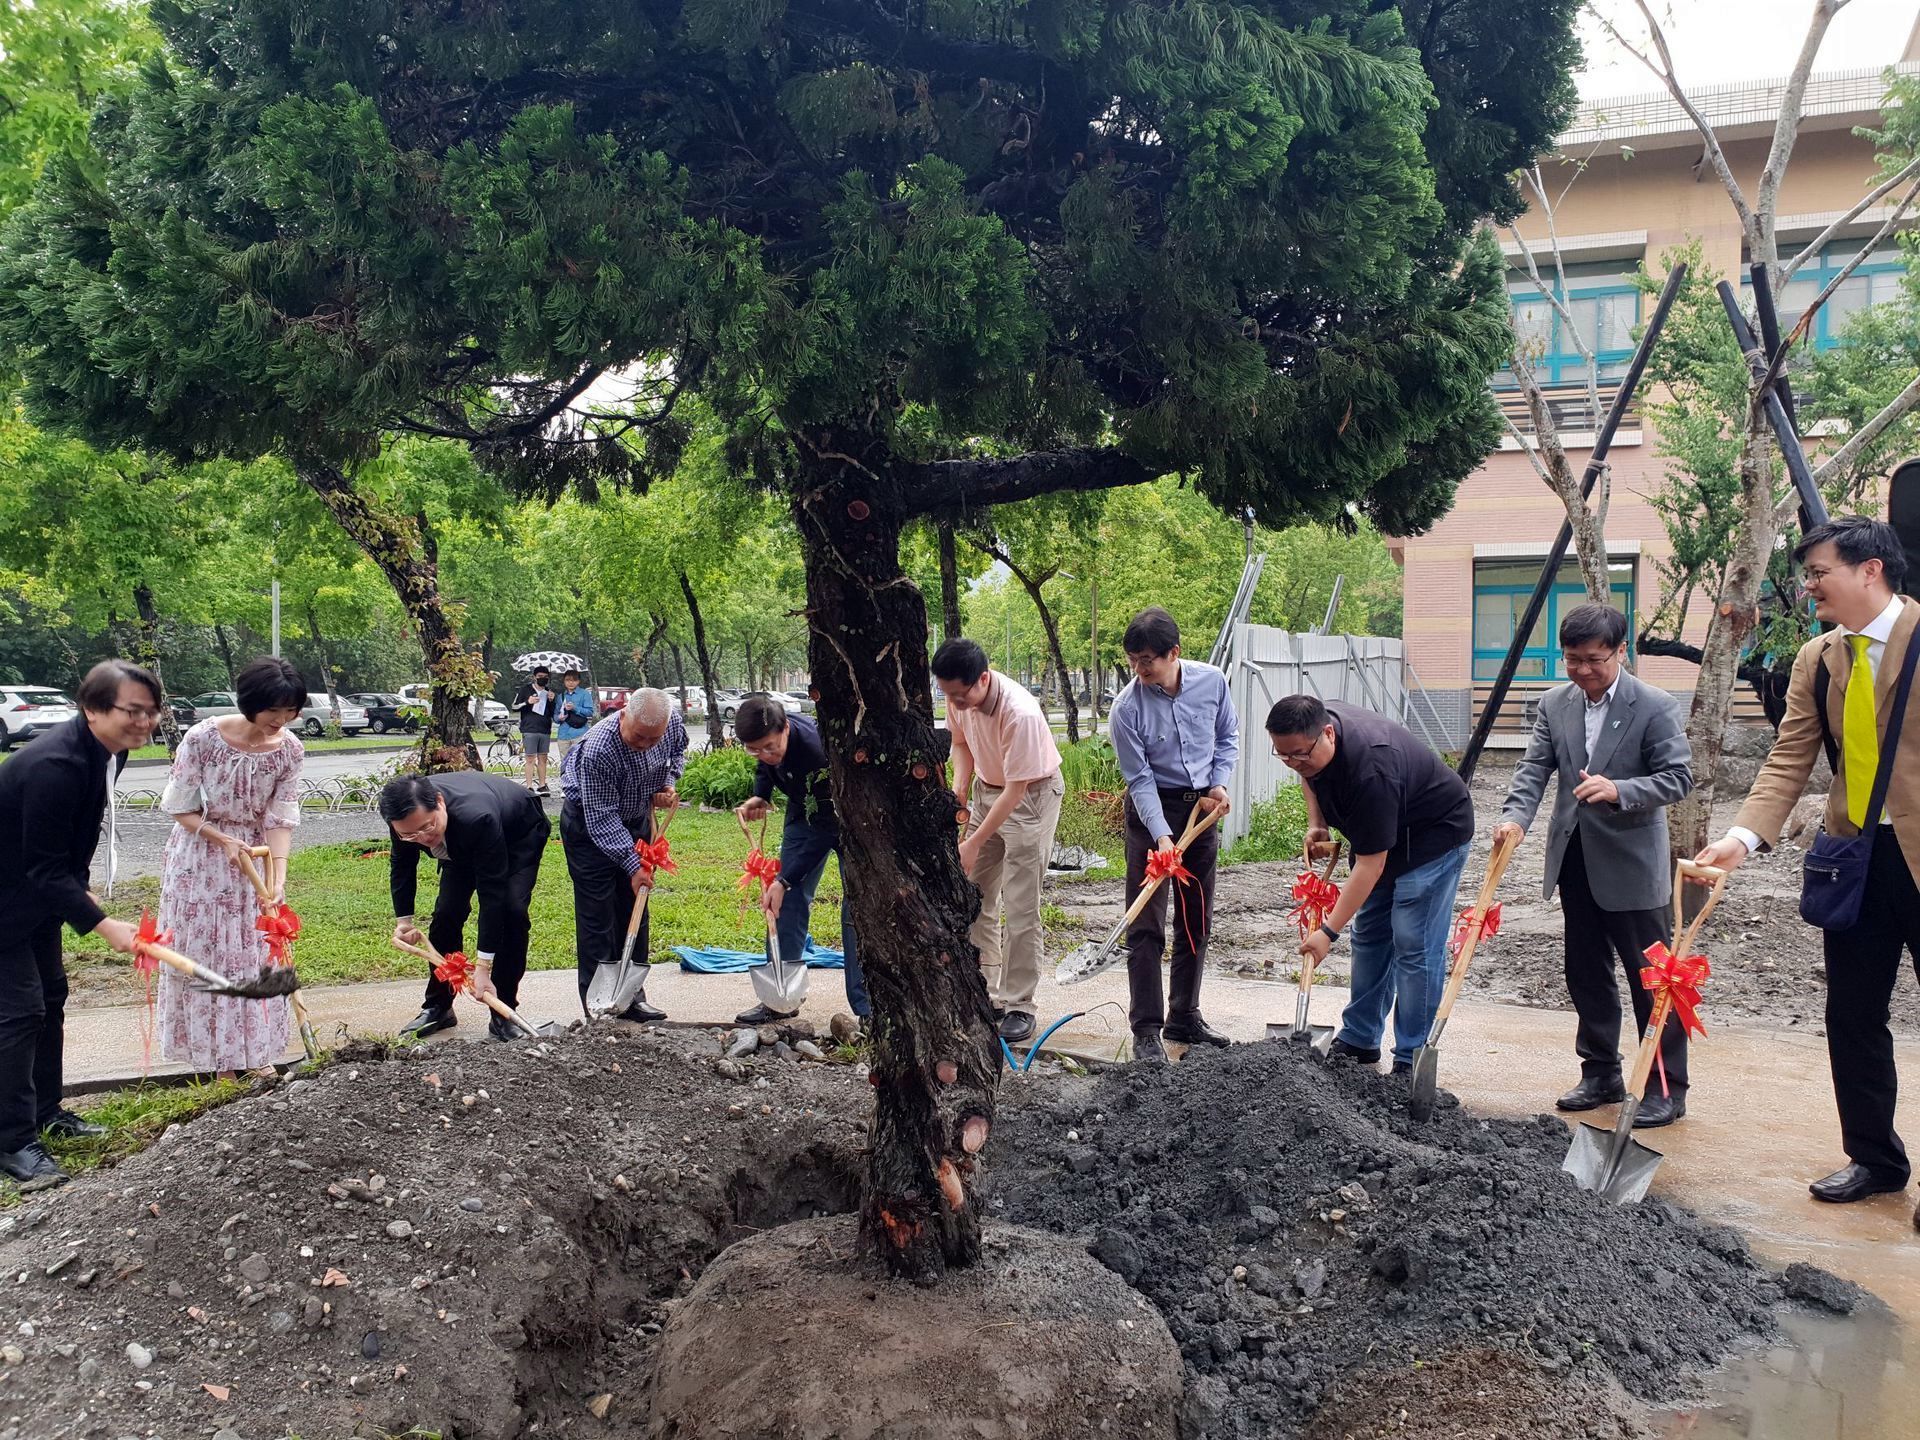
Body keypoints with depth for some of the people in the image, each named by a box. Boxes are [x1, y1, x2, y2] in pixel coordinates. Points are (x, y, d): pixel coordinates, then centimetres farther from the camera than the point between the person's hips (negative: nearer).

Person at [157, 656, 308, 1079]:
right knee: (206, 953, 2)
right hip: (201, 855, -3)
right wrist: (224, 841, -22)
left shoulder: (290, 749, -13)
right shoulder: (203, 738, -22)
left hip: (254, 854, 3)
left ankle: (256, 1052, 19)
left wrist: (277, 876, -23)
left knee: (257, 954, 6)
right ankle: (220, 1060, 13)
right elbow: (179, 808, -12)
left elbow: (280, 818, -12)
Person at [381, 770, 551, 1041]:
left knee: (512, 911, -21)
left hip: (521, 832, -5)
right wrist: (403, 920, -9)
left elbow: (492, 894, -42)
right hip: (464, 844, 5)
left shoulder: (477, 818, -48)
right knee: (447, 912, -6)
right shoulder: (406, 816, -30)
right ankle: (438, 1007, 10)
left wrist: (483, 967, -40)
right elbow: (402, 865, -5)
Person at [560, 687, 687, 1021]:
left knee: (635, 907, 9)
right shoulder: (597, 750, -37)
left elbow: (678, 749, 7)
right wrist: (633, 865, -33)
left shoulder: (672, 720, -20)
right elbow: (602, 820, -31)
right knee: (597, 913, -7)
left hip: (637, 817, 6)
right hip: (588, 822, -6)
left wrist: (668, 783, -10)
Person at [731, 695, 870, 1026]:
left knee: (856, 907, -13)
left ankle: (866, 1008, -9)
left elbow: (826, 831, -34)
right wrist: (759, 796, -12)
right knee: (789, 901, 1)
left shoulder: (818, 751, -39)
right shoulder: (766, 738, -18)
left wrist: (784, 881, -34)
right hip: (804, 811, 7)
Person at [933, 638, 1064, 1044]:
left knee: (1021, 907, -7)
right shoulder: (959, 698, -14)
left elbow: (1017, 789, -29)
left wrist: (973, 844, -27)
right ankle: (984, 995, 18)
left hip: (1031, 796, -7)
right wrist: (959, 786, -8)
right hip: (987, 790, 7)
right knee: (974, 900, 8)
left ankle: (1018, 1006, 2)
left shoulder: (1020, 713, -34)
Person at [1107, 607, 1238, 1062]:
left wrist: (1219, 784, -3)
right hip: (1152, 808, -4)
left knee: (1197, 920, 11)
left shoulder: (1211, 682, -8)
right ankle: (1146, 1029, 0)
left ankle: (1184, 1017, 23)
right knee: (1146, 925, -6)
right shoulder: (1127, 708, -18)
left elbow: (1228, 737, 10)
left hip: (1201, 807, 4)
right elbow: (1140, 780, -16)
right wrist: (1161, 836, -25)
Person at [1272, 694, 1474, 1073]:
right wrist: (1316, 824, -2)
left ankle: (1411, 1063, -7)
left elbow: (1370, 866, -33)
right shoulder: (1311, 730, -15)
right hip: (1381, 833, 9)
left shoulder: (1370, 770, -39)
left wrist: (1328, 932, -31)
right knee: (1369, 934, 10)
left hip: (1434, 832, -9)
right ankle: (1359, 1041, 18)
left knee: (1414, 944, -12)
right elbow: (1310, 775, 12)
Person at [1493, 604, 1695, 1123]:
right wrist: (1515, 817, -18)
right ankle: (1601, 1073, 28)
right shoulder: (1554, 705, 5)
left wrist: (1619, 790, -28)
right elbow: (1533, 768, 0)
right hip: (1575, 861, 5)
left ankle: (1668, 1086, 12)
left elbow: (1678, 776, -11)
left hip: (1632, 864, -5)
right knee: (1586, 974, 14)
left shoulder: (1656, 707, -9)